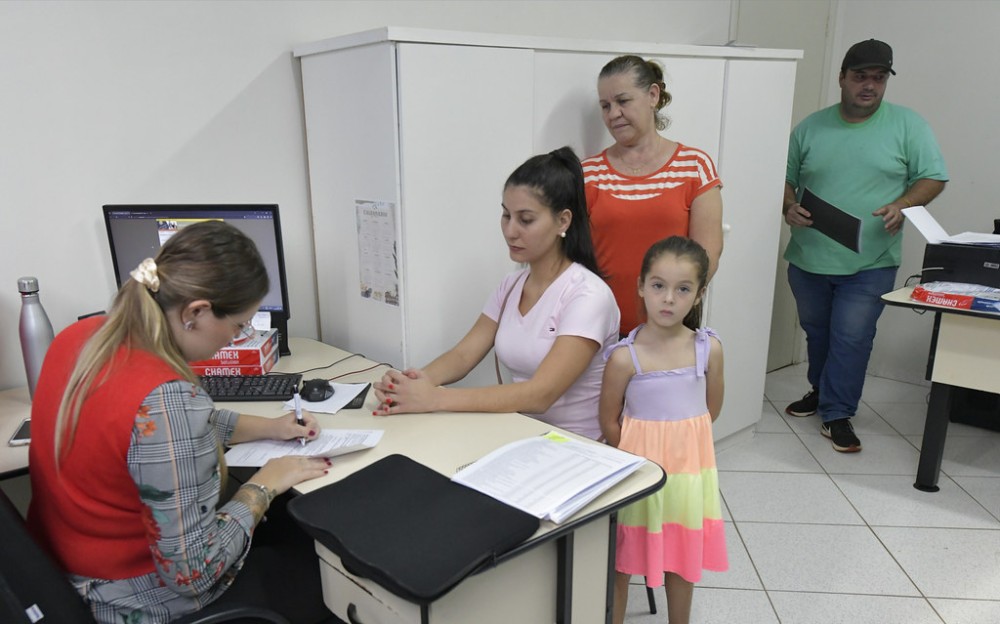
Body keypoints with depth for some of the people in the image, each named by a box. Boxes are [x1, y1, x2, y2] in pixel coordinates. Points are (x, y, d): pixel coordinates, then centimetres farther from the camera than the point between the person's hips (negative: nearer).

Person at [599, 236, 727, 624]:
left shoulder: (709, 348, -8)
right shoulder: (624, 357, -18)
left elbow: (711, 411, 6)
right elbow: (609, 422, -7)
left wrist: (679, 444, 9)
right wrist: (642, 456, 1)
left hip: (690, 467, 3)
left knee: (683, 558, 20)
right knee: (619, 561, 11)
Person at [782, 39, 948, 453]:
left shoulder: (907, 125, -1)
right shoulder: (811, 127, 5)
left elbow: (933, 178, 1)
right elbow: (786, 177, 10)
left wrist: (902, 205, -19)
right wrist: (789, 207, -10)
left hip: (870, 264, -3)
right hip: (808, 258, 3)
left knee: (851, 338, -4)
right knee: (816, 332, 17)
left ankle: (837, 414, 10)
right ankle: (821, 391, 38)